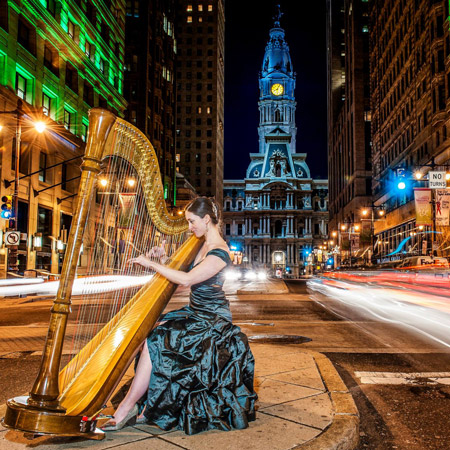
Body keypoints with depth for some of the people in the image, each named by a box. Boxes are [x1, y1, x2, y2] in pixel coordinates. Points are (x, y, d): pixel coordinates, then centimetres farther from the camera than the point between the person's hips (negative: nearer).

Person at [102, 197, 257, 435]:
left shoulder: (219, 252, -18)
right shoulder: (203, 246, 12)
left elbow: (187, 279, -27)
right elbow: (183, 274, 15)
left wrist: (151, 263, -20)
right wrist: (165, 259, 0)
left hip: (211, 320, -9)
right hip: (195, 312, 9)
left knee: (156, 340, -21)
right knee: (148, 331, -9)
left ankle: (127, 407, -10)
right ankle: (152, 402, -7)